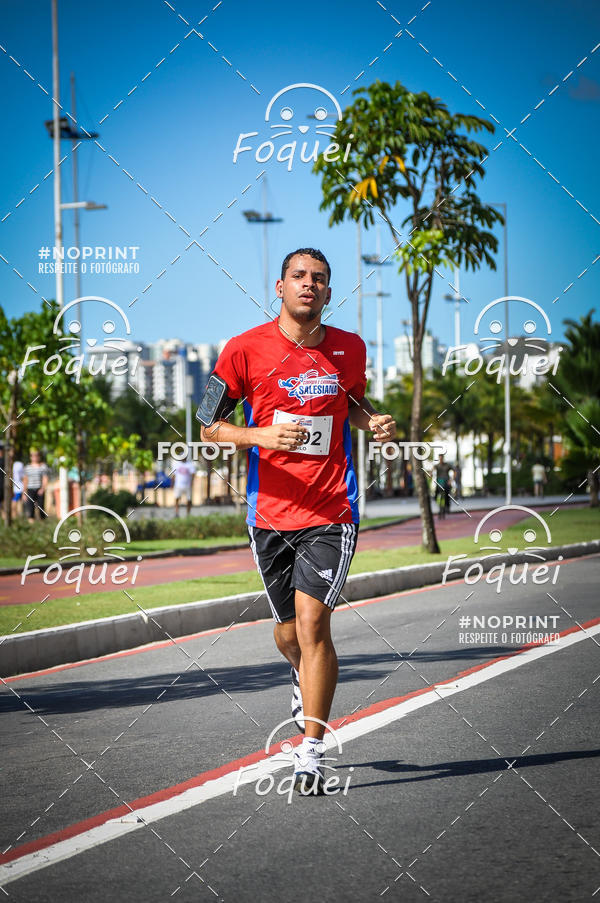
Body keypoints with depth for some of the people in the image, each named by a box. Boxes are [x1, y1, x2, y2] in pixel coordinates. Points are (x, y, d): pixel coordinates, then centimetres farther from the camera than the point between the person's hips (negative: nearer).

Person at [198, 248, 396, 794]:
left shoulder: (350, 349, 5)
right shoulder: (246, 349, -3)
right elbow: (208, 426, 0)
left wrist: (374, 422, 2)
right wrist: (261, 434, -17)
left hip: (331, 513, -1)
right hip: (270, 512, 1)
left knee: (312, 621, -15)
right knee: (288, 631, 13)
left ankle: (311, 750, -9)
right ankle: (305, 678, 50)